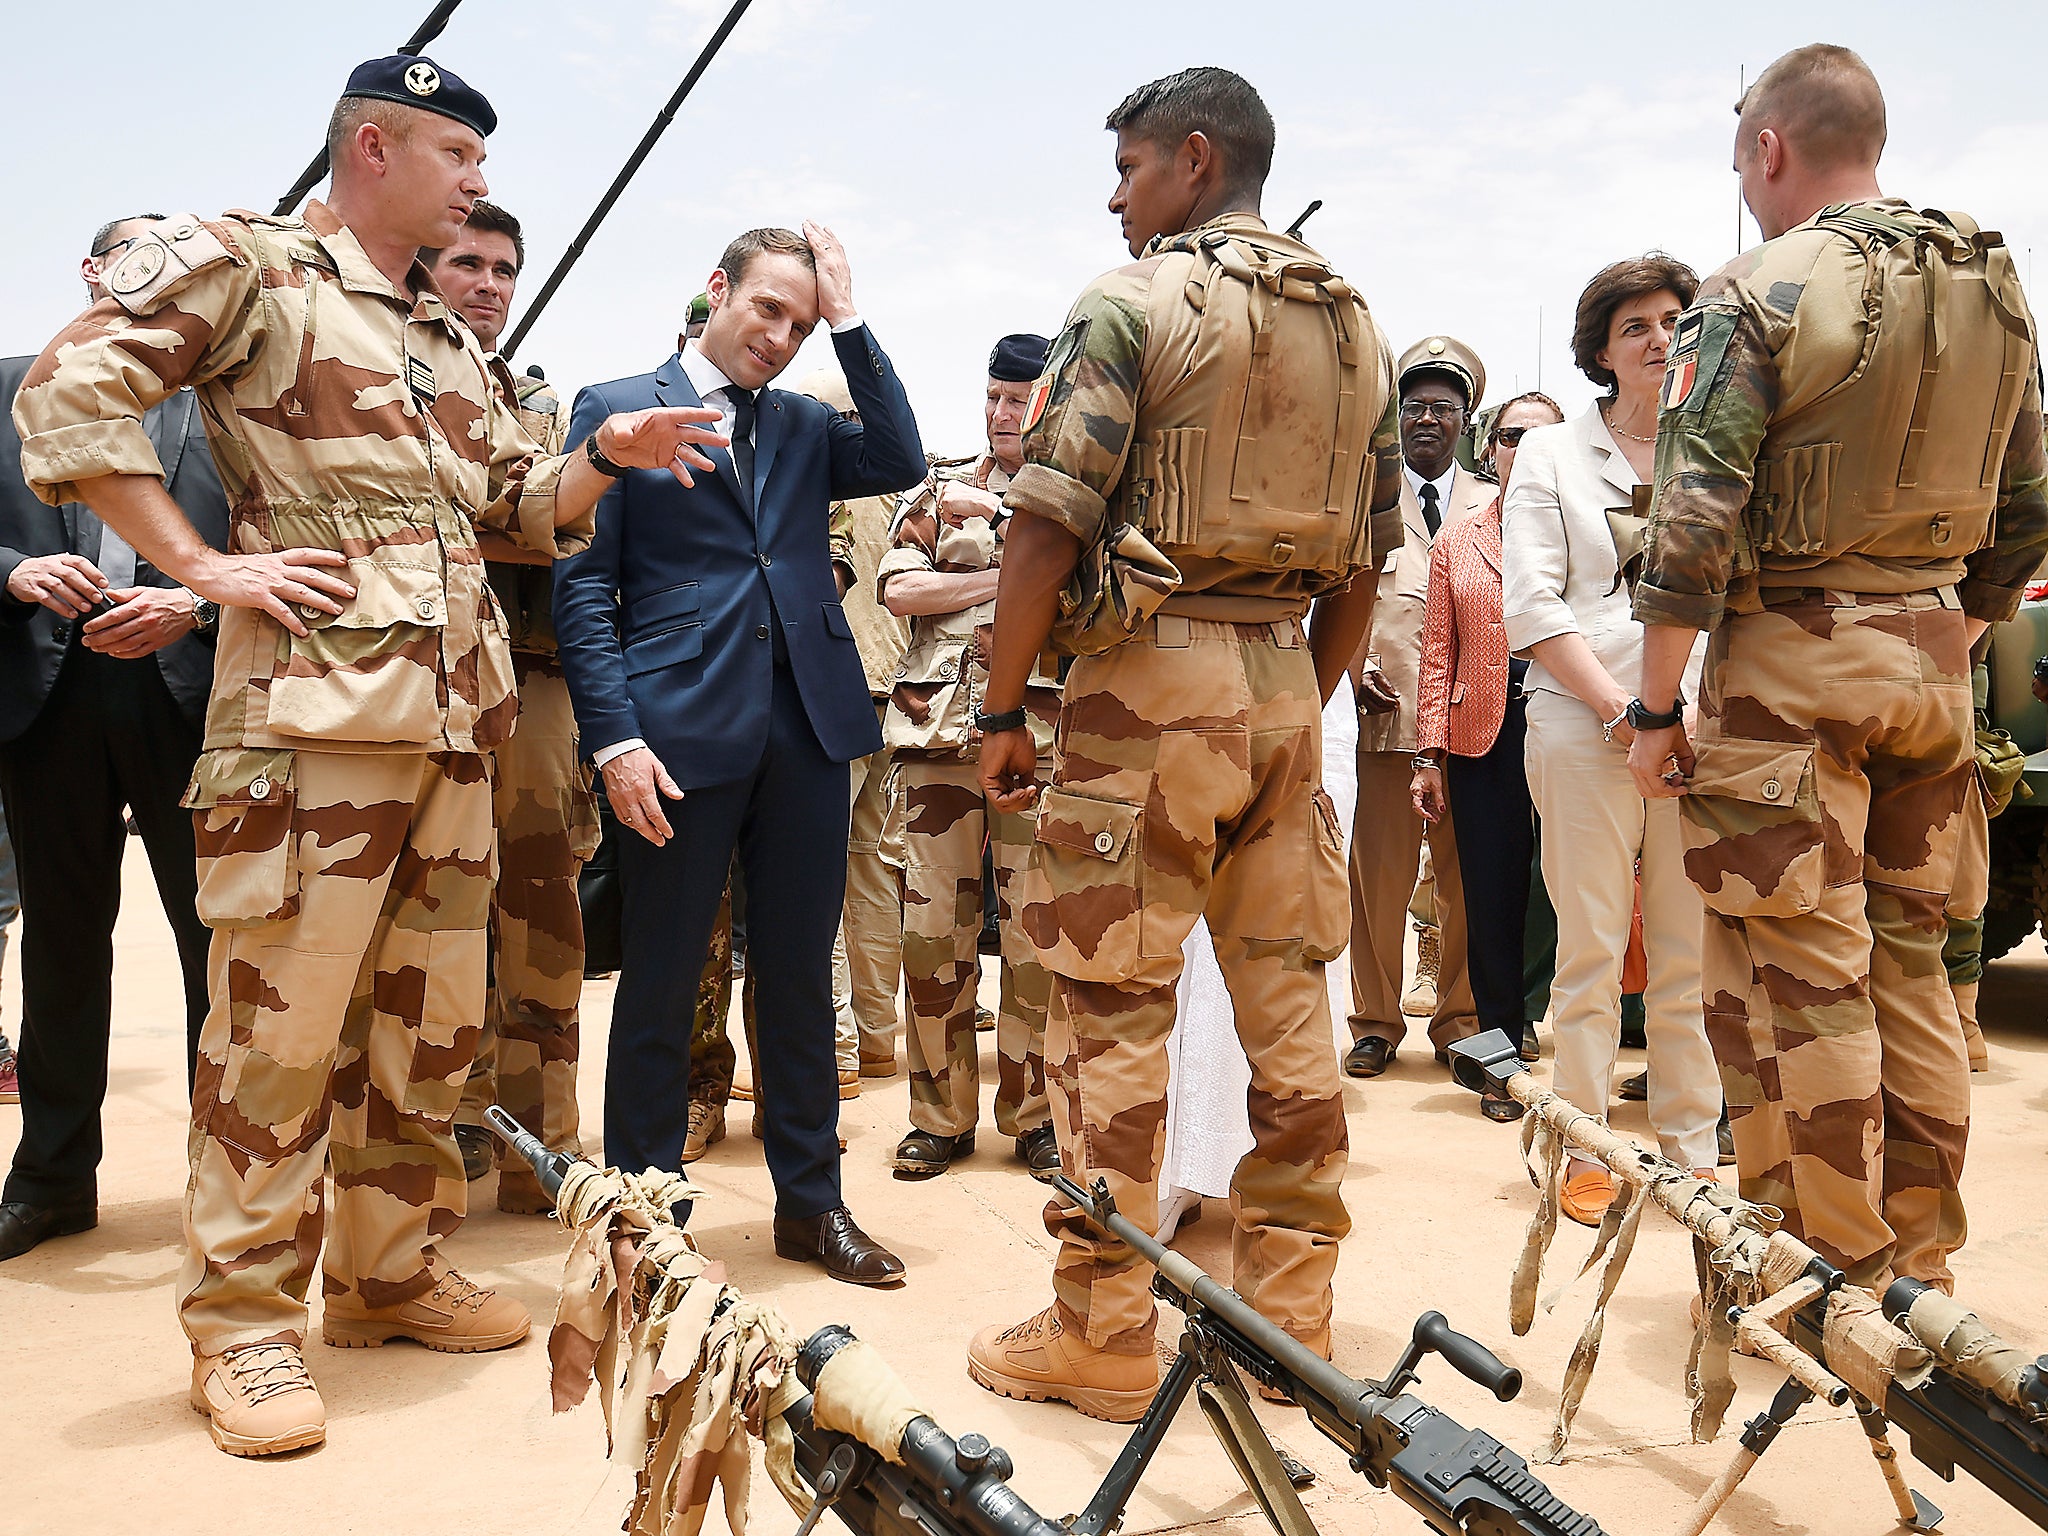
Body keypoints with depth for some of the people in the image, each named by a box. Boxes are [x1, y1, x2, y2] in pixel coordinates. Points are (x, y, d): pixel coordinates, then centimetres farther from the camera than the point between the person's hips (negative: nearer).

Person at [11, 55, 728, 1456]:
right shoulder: (244, 264, 1)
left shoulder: (449, 339, 23)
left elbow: (520, 503, 26)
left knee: (430, 1021, 11)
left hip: (456, 717, 8)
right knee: (281, 1016, -5)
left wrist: (607, 456, 7)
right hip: (314, 704, -7)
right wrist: (202, 567, -12)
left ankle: (393, 1273, 24)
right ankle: (244, 1325, 6)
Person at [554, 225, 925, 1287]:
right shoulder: (616, 409, 4)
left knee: (800, 970, 10)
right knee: (660, 980, 4)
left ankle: (810, 1200, 22)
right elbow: (582, 586, -3)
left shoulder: (804, 424, 17)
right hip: (681, 731, -4)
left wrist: (848, 323, 0)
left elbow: (900, 464, -1)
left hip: (809, 725, 4)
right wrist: (615, 737, -12)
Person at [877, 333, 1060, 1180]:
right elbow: (897, 587, 3)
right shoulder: (940, 487, 16)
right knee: (931, 926, 2)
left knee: (1036, 932, -1)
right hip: (937, 731, 2)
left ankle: (1032, 1112, 13)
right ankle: (941, 1115, 14)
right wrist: (1004, 577, -5)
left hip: (1039, 734, -2)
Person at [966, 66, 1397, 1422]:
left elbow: (1049, 524, -13)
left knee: (1113, 1014, 0)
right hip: (1286, 675, 7)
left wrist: (1003, 708, -5)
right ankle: (1290, 1310, 20)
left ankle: (1102, 1334, 8)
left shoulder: (1134, 304, -6)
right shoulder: (1357, 326, 15)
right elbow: (1370, 552, 16)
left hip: (1150, 671, -7)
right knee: (1289, 997, 11)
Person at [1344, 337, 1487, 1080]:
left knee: (1468, 878, 2)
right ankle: (1376, 1024, 9)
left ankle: (1459, 1020, 15)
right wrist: (1359, 669, -5)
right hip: (1387, 711, -1)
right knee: (1378, 874, -2)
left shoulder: (1493, 505, 17)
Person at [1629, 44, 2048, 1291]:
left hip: (1791, 656, -7)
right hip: (1933, 662, 7)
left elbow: (1696, 521, -17)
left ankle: (1838, 1280, 8)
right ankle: (1921, 1270, 24)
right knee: (1908, 961, 15)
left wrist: (1657, 707, -11)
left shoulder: (1760, 293, -11)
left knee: (1801, 976, 0)